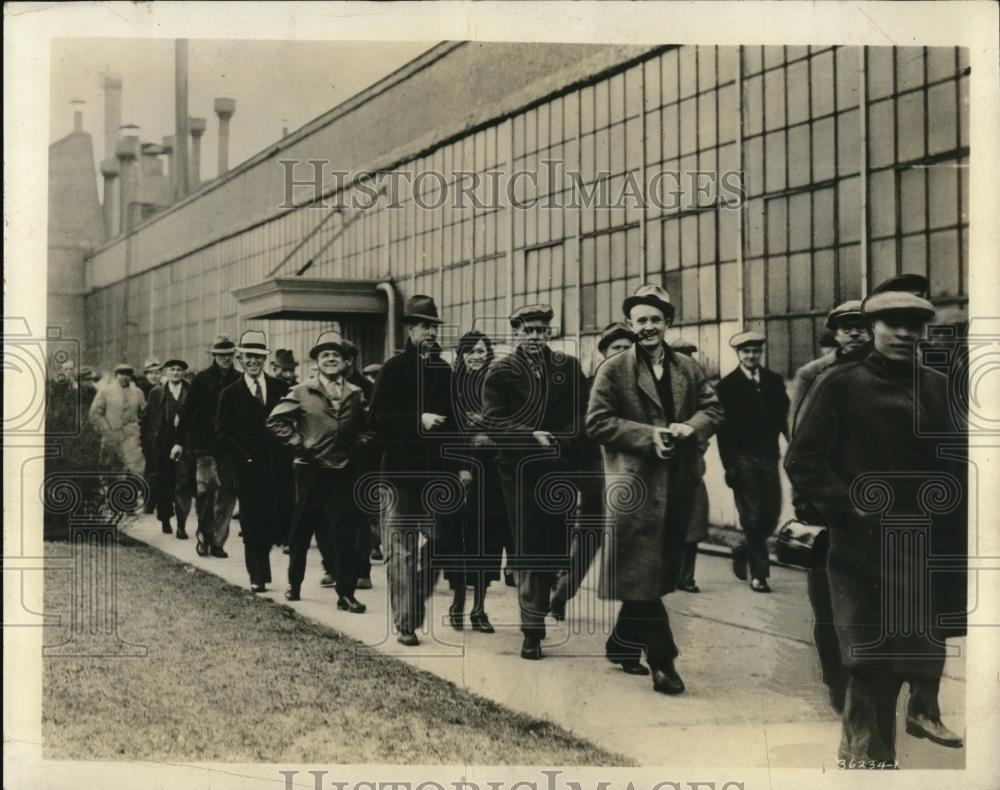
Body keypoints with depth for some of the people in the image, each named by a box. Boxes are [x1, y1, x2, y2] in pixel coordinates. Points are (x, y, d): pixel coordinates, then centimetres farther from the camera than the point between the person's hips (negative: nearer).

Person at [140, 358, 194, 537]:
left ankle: (181, 525, -5)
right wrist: (146, 443, 0)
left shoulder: (191, 392, 4)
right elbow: (146, 419, 7)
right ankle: (165, 519, 26)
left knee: (183, 485, -7)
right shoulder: (156, 392, 7)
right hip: (161, 445, 2)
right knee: (162, 485, 9)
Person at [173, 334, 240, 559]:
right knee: (205, 489, -9)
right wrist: (180, 441, -1)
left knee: (227, 493, 1)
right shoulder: (202, 379, 0)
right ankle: (204, 536, 10)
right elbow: (188, 411, 1)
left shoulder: (238, 380, 6)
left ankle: (217, 541, 10)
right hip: (205, 444, -2)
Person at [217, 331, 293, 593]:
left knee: (281, 519, -6)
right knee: (253, 528, -1)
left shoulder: (281, 388, 10)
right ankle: (258, 577, 12)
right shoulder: (230, 394, 6)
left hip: (279, 469, 1)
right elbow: (223, 436, 4)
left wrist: (288, 453, -3)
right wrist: (241, 457, -9)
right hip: (249, 469, -1)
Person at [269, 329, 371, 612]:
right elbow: (275, 420, 0)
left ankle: (346, 594, 2)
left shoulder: (357, 394, 8)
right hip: (311, 471, -1)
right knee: (302, 531, 11)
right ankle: (294, 584, 29)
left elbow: (367, 426, 18)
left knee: (345, 534, -2)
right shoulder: (302, 392, 1)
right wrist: (297, 442, -7)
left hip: (344, 472, 1)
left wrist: (358, 443, 0)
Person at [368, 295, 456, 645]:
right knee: (401, 549, -3)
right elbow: (376, 419, -9)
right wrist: (417, 421, -18)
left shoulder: (444, 370, 12)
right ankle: (404, 623, 2)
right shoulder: (394, 368, -2)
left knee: (434, 546, 7)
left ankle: (416, 609, 25)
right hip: (403, 470, -5)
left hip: (437, 470, 5)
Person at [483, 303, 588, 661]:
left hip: (560, 468, 3)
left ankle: (544, 597, 35)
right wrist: (532, 436, -19)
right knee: (528, 551, -3)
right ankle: (532, 630, 2)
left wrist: (562, 440, -11)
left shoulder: (569, 367, 9)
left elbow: (582, 413, 6)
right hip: (520, 470, -2)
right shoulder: (501, 371, 2)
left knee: (558, 546, 6)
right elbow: (494, 420, -7)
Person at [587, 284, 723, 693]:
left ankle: (623, 643, 30)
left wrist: (690, 427, -9)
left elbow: (712, 408, 13)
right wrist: (648, 435, -16)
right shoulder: (613, 369, -3)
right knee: (643, 572, -8)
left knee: (661, 569, 13)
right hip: (634, 482, -5)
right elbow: (597, 422, -8)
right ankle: (662, 660, -4)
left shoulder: (688, 368, 11)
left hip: (678, 483, 6)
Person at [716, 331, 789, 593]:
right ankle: (758, 574, 6)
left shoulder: (774, 381, 9)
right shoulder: (728, 385, -3)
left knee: (772, 513, 4)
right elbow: (723, 427, -6)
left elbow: (783, 418, 8)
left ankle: (744, 551, 29)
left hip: (769, 456, 4)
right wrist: (728, 465, -11)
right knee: (752, 516, -2)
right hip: (743, 459, -4)